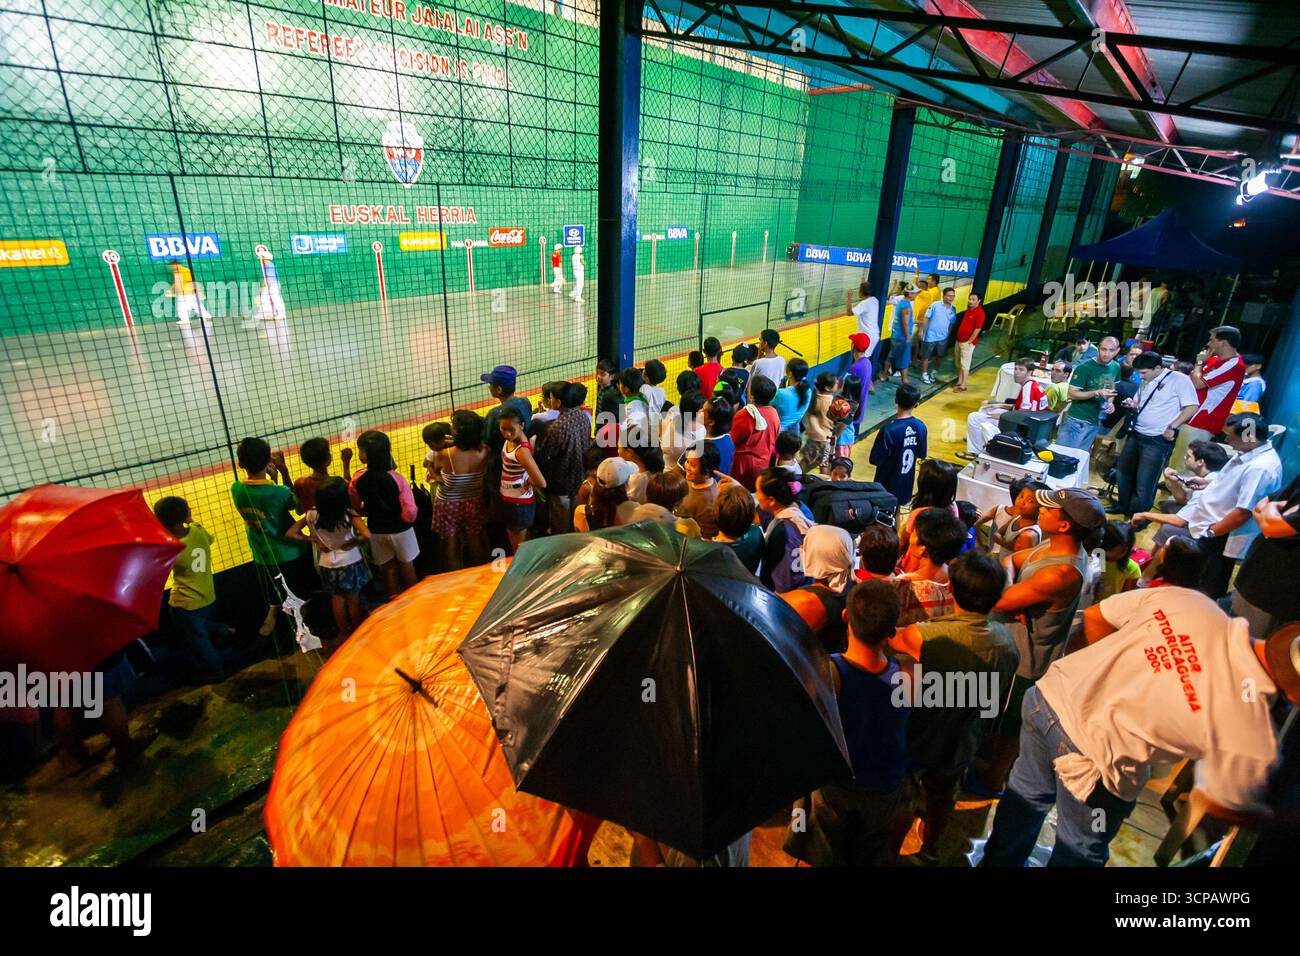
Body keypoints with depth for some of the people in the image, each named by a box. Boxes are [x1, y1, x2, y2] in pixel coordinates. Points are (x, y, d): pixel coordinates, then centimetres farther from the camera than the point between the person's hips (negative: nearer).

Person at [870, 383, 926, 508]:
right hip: (906, 482, 5)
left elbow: (875, 460, -20)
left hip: (888, 482, -5)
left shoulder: (888, 430, -26)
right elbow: (921, 455, 2)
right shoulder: (920, 426, -10)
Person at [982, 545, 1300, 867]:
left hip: (1049, 695, 5)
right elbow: (1222, 806, 0)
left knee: (1028, 792, 33)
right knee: (1079, 852, 27)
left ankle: (997, 860, 57)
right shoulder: (1256, 743, -21)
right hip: (1091, 764, -5)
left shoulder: (1181, 598, -16)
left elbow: (1093, 617, 0)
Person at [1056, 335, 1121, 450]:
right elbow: (1072, 394, -15)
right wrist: (1097, 393, -26)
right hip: (1076, 420, -6)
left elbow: (1112, 388, 20)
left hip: (1095, 422, 6)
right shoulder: (1084, 367, -15)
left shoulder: (1116, 367, 5)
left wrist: (1110, 402, 0)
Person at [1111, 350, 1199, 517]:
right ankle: (1123, 507, 32)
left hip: (1158, 440, -7)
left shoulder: (1179, 379, -11)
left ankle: (1138, 518, 12)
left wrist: (1172, 427, -19)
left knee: (1144, 482, -3)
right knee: (1122, 472, 15)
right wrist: (1133, 405, 1)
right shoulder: (1146, 382, 11)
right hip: (1136, 434, 8)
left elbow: (1192, 407, -14)